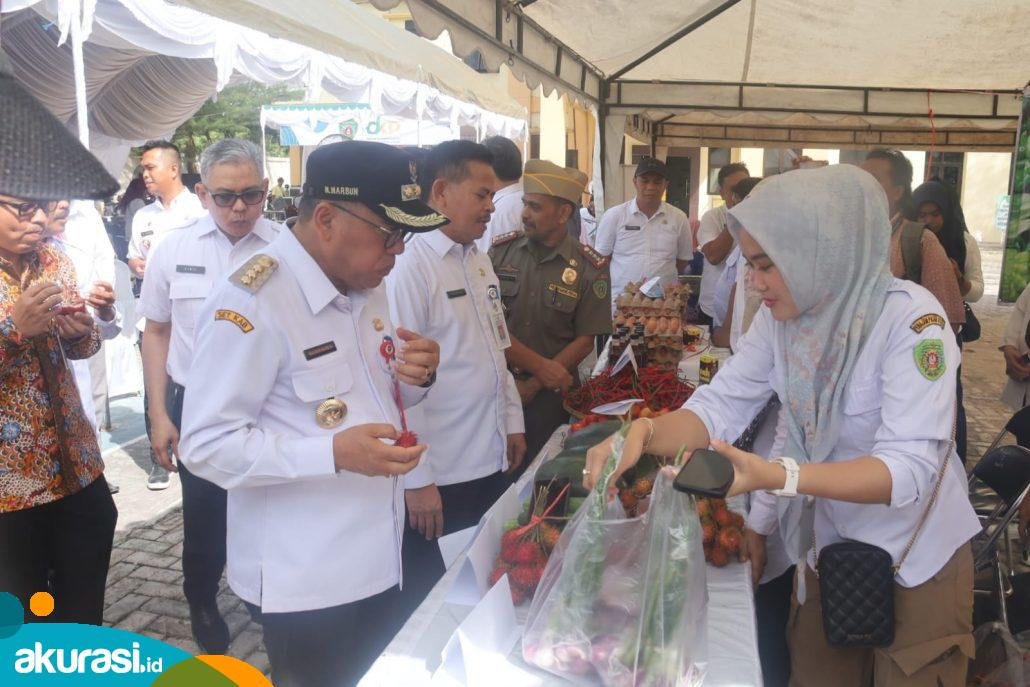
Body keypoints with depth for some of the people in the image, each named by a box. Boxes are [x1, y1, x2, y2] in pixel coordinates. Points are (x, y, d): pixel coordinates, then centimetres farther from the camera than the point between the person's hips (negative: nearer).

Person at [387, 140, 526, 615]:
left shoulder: (480, 261, 9)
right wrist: (417, 480, -19)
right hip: (437, 478, -8)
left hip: (491, 464, 8)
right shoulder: (410, 267, -17)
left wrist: (512, 422, 16)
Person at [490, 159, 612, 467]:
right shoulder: (501, 250, -2)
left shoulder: (590, 268, -5)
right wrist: (540, 366, -14)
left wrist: (532, 386, -8)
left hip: (550, 395, -1)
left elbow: (584, 341, -3)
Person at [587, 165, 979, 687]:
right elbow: (719, 406, -13)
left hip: (916, 563, -5)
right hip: (824, 548, 5)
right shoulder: (779, 317, -8)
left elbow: (911, 466, -31)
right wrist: (644, 433, -33)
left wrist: (778, 477, -45)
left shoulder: (909, 318, -25)